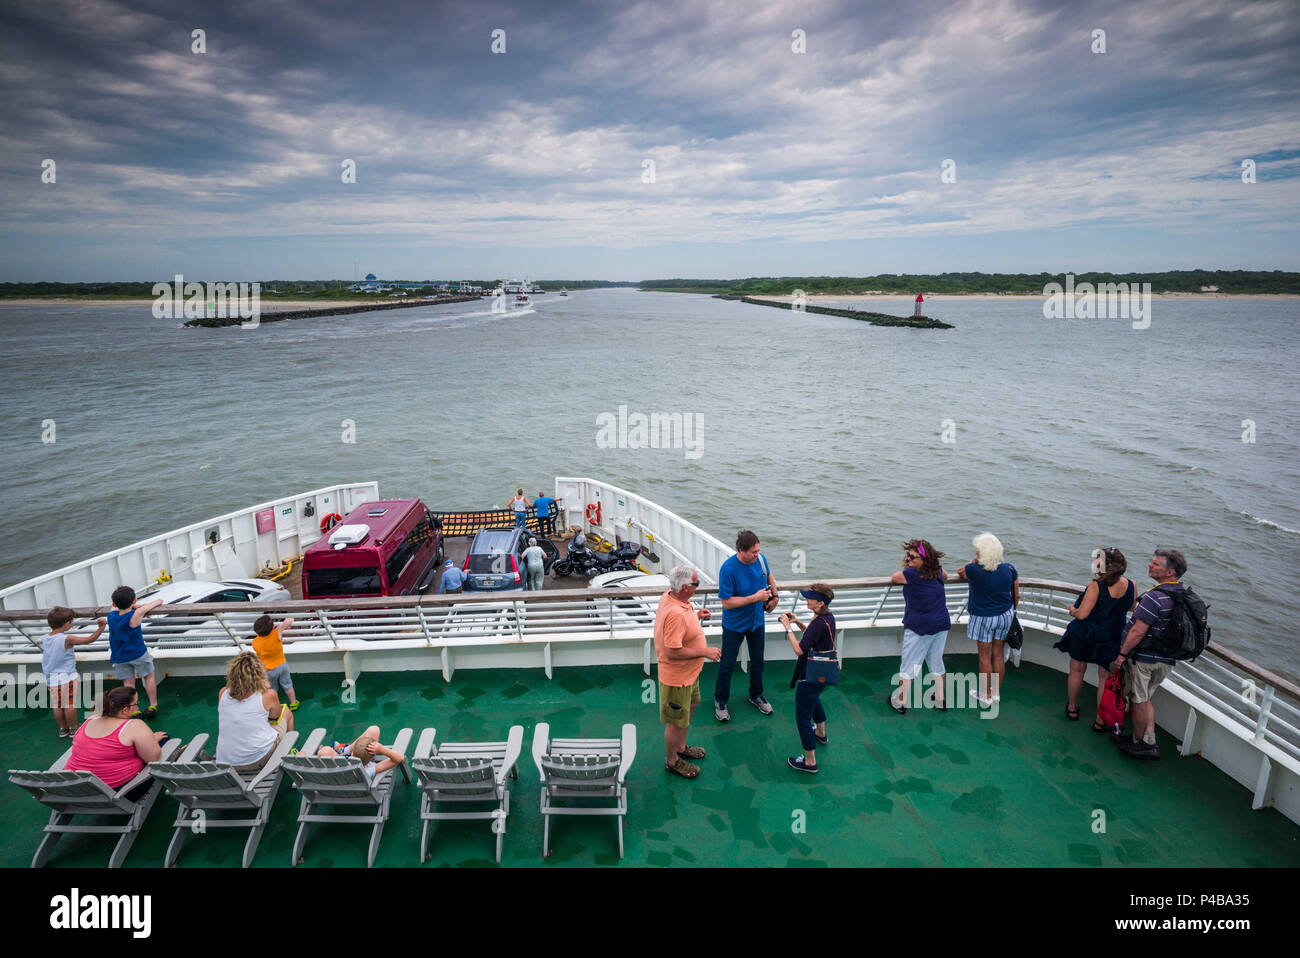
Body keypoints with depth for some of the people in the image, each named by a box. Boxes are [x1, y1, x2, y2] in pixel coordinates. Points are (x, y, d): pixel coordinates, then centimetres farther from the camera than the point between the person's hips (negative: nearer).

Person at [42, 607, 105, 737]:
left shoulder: (45, 639, 1)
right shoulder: (67, 639, -20)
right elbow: (90, 639, -18)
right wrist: (101, 627, -10)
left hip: (51, 678, 7)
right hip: (67, 677, -7)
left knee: (57, 706, 15)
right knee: (70, 705, 5)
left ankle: (63, 729, 27)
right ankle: (73, 729, 14)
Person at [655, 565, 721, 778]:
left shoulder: (668, 597, -6)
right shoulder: (675, 614, -37)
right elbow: (673, 651, -34)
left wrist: (695, 616, 2)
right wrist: (705, 652, -26)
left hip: (689, 672, 10)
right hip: (677, 676, -10)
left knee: (690, 707, 30)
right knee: (677, 721, 11)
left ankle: (680, 747, 50)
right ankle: (672, 761, 33)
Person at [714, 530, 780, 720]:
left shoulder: (760, 559, -12)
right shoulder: (728, 569, -29)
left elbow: (769, 577, 13)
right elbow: (727, 603, -27)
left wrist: (774, 597, 4)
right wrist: (755, 598, -28)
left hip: (756, 621, 5)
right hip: (734, 625, -5)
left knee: (757, 661, 21)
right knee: (727, 664, 9)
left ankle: (756, 695, 42)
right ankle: (720, 701, 29)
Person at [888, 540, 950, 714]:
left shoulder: (912, 574, -17)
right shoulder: (938, 571, 3)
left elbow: (893, 578, 2)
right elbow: (945, 576, 28)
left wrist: (905, 571, 19)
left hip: (919, 628, -6)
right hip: (941, 625, 7)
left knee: (908, 664, 5)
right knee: (936, 663, 20)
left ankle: (901, 703, 14)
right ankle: (941, 701, 29)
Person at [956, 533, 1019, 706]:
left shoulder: (974, 570, -23)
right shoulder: (1009, 569, -9)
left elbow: (960, 573, 1)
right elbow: (1016, 596, 2)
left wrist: (974, 561, 1)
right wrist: (1012, 611, 18)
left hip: (983, 617, -4)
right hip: (1005, 615, 4)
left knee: (985, 656, 9)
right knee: (998, 654, 16)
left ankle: (986, 695, 21)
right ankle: (996, 692, 30)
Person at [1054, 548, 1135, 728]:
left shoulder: (1096, 586, -26)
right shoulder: (1131, 586, -12)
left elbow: (1082, 614, -24)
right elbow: (1131, 608, 8)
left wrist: (1072, 610, -3)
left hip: (1084, 634, -3)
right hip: (1112, 638, 3)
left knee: (1077, 671, 18)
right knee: (1105, 677, 15)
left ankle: (1072, 707, 36)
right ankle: (1100, 720, 21)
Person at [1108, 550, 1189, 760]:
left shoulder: (1156, 597, -26)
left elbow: (1138, 632, -24)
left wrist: (1121, 655, -15)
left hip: (1144, 658, -8)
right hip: (1167, 660, 8)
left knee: (1138, 701, 10)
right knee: (1145, 699, 21)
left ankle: (1138, 741, 24)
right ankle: (1150, 742, 19)